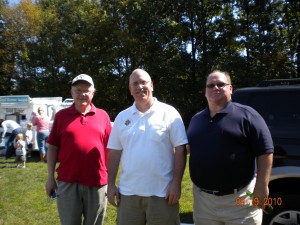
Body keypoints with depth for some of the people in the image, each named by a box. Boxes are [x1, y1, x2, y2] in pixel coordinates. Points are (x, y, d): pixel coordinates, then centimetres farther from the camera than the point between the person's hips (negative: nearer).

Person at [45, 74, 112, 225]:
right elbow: (52, 147, 5)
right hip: (67, 182, 0)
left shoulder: (103, 115, 4)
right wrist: (50, 177, 1)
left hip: (97, 182, 1)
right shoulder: (61, 115, 3)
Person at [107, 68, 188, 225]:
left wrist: (176, 183, -10)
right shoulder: (122, 117, 7)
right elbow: (114, 153, 8)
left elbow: (180, 150, -5)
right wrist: (111, 185, 5)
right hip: (128, 192, 3)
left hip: (162, 192, -3)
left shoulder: (169, 113, -3)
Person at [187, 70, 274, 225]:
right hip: (203, 198, 5)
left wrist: (261, 187, -14)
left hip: (240, 199, -4)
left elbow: (265, 152, -9)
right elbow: (190, 149, 18)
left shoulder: (246, 115, -6)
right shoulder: (196, 119, 12)